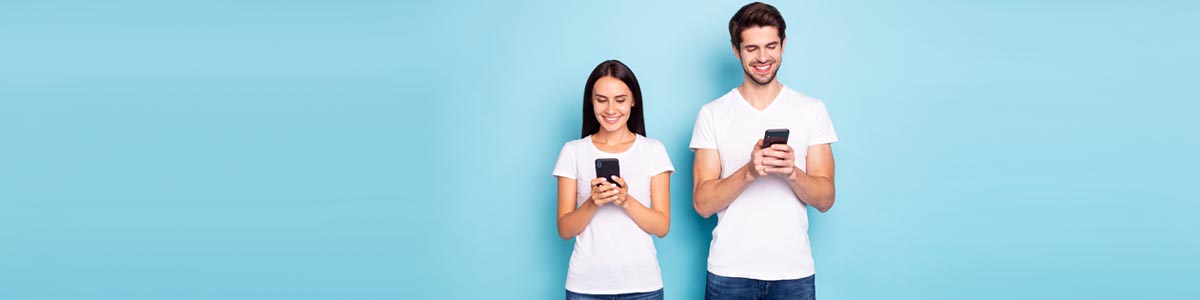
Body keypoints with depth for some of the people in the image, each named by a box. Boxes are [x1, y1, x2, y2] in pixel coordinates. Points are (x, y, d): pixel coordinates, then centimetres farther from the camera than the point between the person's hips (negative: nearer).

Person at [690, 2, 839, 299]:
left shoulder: (813, 110, 2)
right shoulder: (712, 114, 1)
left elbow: (825, 199, 0)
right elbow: (703, 203, -4)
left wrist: (793, 172, -19)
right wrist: (748, 172, -21)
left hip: (794, 272, 1)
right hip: (729, 272, 0)